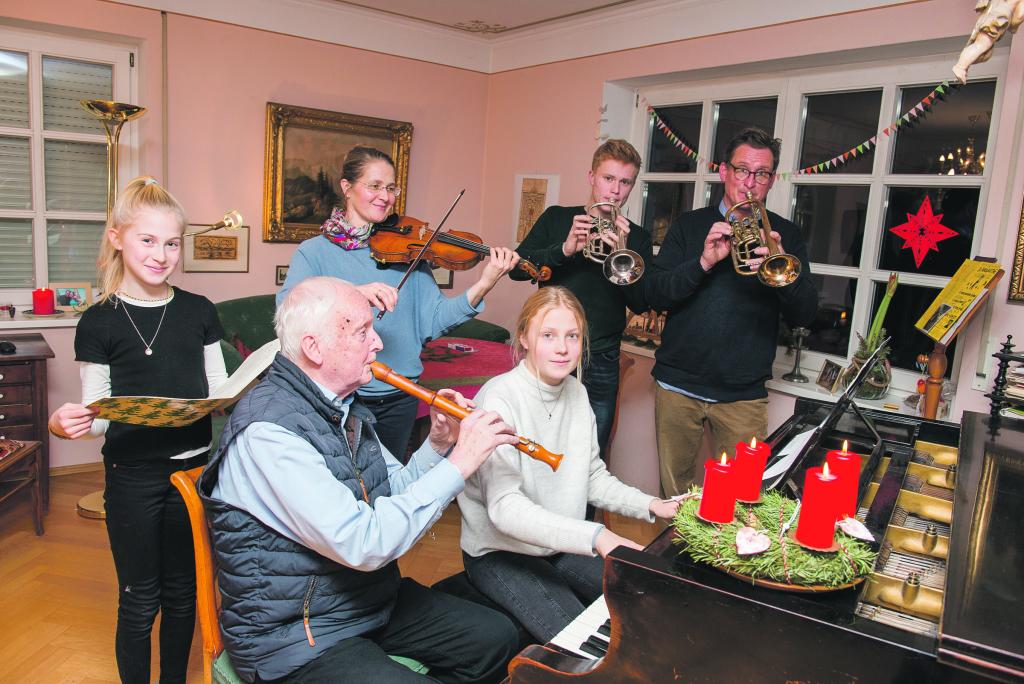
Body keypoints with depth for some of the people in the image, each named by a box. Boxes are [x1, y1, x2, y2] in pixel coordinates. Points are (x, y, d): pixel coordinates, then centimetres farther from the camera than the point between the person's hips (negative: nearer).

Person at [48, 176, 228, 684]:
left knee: (182, 593, 17)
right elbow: (97, 414, -2)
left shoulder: (198, 312, 2)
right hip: (132, 475, -2)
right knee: (139, 600, 11)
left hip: (194, 466, 3)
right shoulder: (99, 322, -5)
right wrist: (68, 423, -23)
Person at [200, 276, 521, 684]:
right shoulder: (266, 431, -26)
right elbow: (363, 544, -32)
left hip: (374, 600, 9)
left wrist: (438, 445, -7)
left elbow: (394, 492, 12)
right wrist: (458, 464, -27)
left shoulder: (345, 408, 4)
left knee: (497, 638, 5)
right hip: (293, 637, -9)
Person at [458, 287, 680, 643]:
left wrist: (651, 506, -7)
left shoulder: (577, 393, 2)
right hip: (500, 554, -7)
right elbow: (505, 507, -31)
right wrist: (596, 537, -39)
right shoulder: (499, 399, -22)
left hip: (564, 546, 7)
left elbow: (593, 477, 8)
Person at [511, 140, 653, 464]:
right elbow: (517, 267, -5)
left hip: (600, 365, 0)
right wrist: (565, 249, -20)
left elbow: (640, 303, -3)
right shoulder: (557, 218, 7)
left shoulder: (637, 238, 7)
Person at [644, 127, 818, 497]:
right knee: (674, 491, 11)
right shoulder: (689, 225, 7)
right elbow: (654, 294, -3)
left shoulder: (785, 235, 6)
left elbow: (804, 314, -1)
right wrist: (703, 263, -19)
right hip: (678, 385, 1)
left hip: (743, 394, 0)